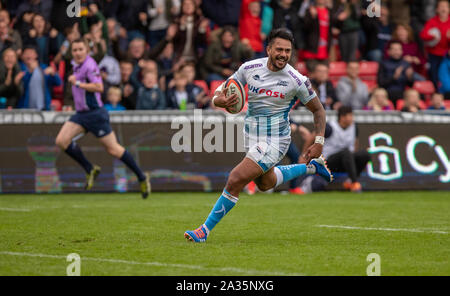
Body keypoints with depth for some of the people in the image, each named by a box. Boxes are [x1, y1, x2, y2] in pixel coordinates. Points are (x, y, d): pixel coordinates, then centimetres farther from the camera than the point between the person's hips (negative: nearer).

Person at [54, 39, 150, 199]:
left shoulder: (90, 65, -15)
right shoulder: (77, 65, 12)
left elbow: (99, 87, -27)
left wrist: (78, 83, -23)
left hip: (95, 113, -9)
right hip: (81, 113, 9)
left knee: (113, 149, -6)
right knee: (61, 140, -7)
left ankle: (142, 177, 7)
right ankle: (90, 170, 6)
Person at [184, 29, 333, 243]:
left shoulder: (297, 81, -16)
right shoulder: (249, 68, -7)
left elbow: (318, 109, -2)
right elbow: (221, 91, 2)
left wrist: (319, 142, -9)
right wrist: (219, 100, -23)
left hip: (274, 140, -6)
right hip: (251, 137, 6)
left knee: (235, 181, -17)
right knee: (264, 184, 28)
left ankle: (204, 231, -7)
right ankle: (311, 168, 49)